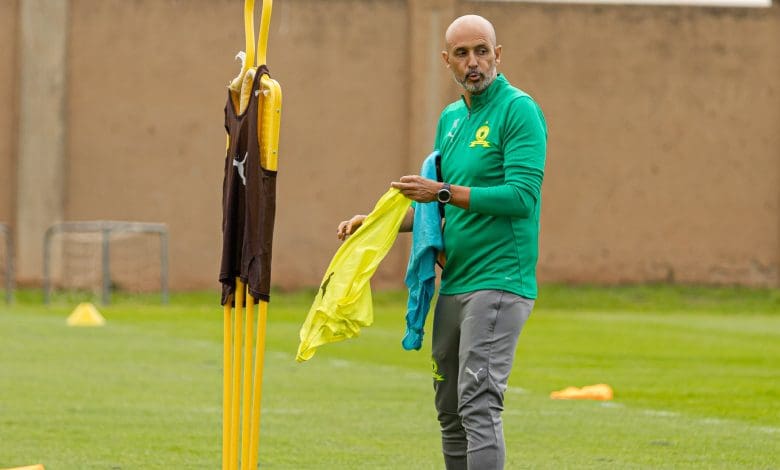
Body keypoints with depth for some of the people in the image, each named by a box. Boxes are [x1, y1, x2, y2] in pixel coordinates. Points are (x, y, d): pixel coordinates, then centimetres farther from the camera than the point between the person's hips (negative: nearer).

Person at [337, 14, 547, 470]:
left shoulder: (519, 111, -9)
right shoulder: (450, 118, 17)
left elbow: (522, 196, -20)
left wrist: (444, 192, -18)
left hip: (498, 282, -9)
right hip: (453, 285, 9)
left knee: (479, 404, -16)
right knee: (450, 411, 12)